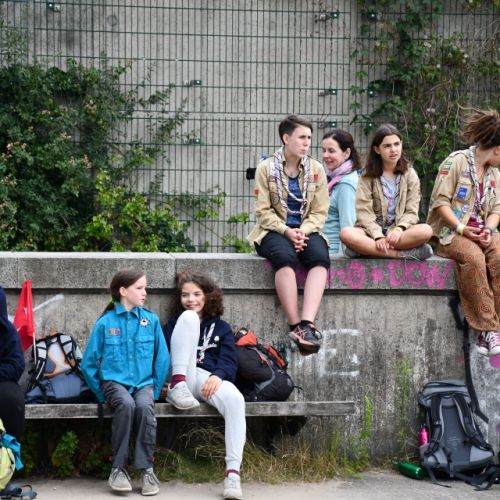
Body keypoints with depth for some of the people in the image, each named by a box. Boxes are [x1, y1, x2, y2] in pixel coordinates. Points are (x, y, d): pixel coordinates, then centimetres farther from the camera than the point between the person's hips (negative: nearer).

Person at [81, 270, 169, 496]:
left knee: (145, 406, -33)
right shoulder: (105, 322, -1)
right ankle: (118, 468, -24)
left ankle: (147, 469, -23)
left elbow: (162, 359, 7)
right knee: (126, 404, -34)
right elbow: (88, 363, 4)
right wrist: (101, 394, 2)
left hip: (144, 382, 1)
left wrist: (155, 390, 1)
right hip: (114, 381, -1)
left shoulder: (151, 320, 4)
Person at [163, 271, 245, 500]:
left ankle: (233, 472, -43)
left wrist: (218, 376, -17)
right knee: (189, 317, -16)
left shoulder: (221, 328, 22)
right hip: (183, 380, 0)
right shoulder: (173, 324, 24)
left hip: (209, 381, 0)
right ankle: (178, 385, -29)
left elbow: (229, 363, 7)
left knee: (235, 399, -37)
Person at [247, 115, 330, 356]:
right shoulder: (266, 168, 3)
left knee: (320, 257, -33)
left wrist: (304, 230, -13)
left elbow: (320, 211, 6)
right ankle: (295, 325, -39)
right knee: (285, 257, -37)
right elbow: (263, 211, -2)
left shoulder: (316, 169, 10)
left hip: (306, 230, 2)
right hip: (274, 230, -2)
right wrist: (286, 231, -17)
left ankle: (307, 323, -45)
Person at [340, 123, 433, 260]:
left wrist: (399, 229, -19)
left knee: (426, 231, -31)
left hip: (399, 231, 1)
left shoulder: (409, 174, 8)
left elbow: (411, 211, 1)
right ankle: (405, 253, -34)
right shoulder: (368, 175, 4)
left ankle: (364, 248, -29)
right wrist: (378, 237, -22)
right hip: (372, 231, -1)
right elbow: (364, 212, -6)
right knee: (346, 233, -34)